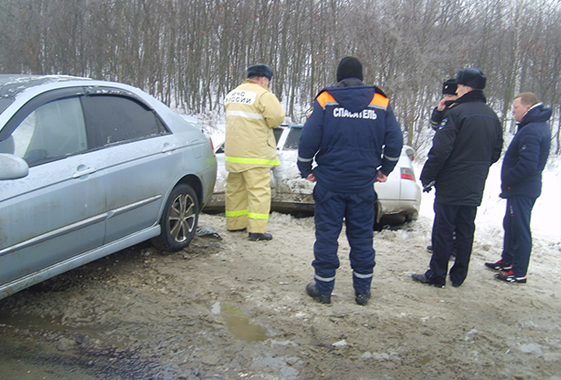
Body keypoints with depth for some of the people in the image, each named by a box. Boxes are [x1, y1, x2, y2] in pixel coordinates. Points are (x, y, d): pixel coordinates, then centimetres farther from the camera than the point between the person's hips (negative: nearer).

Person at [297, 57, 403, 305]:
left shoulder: (325, 100, -4)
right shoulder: (381, 103, 3)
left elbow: (308, 139, -11)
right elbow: (395, 141, 2)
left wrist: (305, 170, 2)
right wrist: (385, 170, 15)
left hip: (329, 182, -2)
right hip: (363, 183, 2)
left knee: (326, 234, 7)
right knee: (362, 236, 12)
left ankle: (323, 289, 15)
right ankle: (363, 290, 20)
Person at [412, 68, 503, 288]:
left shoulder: (457, 112, -15)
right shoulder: (492, 117, 9)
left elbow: (440, 150, -19)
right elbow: (496, 152, 16)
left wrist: (427, 177, -9)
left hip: (450, 186, -7)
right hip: (475, 188, 7)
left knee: (443, 231, 1)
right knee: (465, 232, 13)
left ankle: (437, 276, 9)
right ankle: (458, 276, 21)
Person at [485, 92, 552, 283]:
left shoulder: (530, 131, -23)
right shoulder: (540, 125, 12)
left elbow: (527, 165, -30)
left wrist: (507, 180, -15)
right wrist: (508, 181, 13)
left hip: (521, 189, -11)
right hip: (523, 187, 11)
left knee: (520, 229, -3)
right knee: (511, 225, 21)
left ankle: (519, 273, 5)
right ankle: (507, 261, 34)